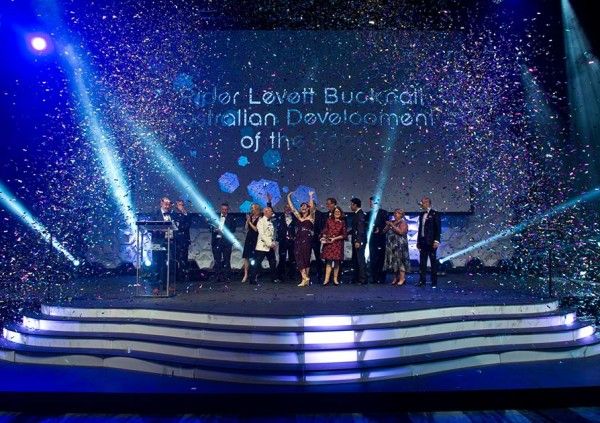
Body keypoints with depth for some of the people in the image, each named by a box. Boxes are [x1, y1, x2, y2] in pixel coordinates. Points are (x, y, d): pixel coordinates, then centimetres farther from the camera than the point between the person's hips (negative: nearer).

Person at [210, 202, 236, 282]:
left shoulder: (231, 218, 6)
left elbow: (233, 229, -1)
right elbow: (211, 228, 10)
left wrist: (223, 231, -15)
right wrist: (214, 230, -12)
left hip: (226, 241, -2)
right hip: (216, 240, 2)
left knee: (226, 259, 0)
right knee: (217, 259, 1)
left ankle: (226, 276, 6)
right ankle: (218, 276, 7)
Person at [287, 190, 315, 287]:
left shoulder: (311, 217, 3)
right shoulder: (299, 217, 15)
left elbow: (312, 207, -13)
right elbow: (292, 208, 14)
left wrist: (311, 196, -17)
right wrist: (289, 197, 12)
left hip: (307, 240, -5)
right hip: (298, 239, 5)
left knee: (305, 258, -2)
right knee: (299, 258, -4)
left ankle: (305, 278, 2)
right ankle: (305, 278, -4)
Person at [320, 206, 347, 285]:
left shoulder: (342, 222, 5)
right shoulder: (329, 220, 6)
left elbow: (344, 235, 2)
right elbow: (325, 231, 10)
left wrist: (335, 238, -8)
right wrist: (324, 237, -8)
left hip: (338, 243, 0)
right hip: (328, 243, 0)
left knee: (337, 261, 1)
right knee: (328, 261, -6)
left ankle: (335, 279, 9)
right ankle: (327, 279, -7)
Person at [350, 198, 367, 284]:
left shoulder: (360, 214, -13)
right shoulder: (356, 214, 14)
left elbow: (361, 228, -19)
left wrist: (358, 241, -21)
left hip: (360, 241, -10)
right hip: (355, 240, 10)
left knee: (360, 259, -6)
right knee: (355, 260, 13)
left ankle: (363, 279, -1)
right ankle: (356, 278, 21)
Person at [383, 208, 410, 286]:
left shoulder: (403, 223, -1)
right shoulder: (391, 222, 16)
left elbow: (401, 232, -17)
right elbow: (384, 231, 13)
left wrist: (392, 226, -15)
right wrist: (388, 226, -5)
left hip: (399, 245, -6)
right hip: (391, 245, 6)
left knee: (400, 260, -8)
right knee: (393, 260, 3)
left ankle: (402, 278, -6)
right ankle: (396, 278, 9)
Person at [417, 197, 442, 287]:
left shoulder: (435, 214, -4)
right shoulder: (421, 214, 15)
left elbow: (438, 228, -9)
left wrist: (436, 241, -16)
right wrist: (418, 241, 15)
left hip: (431, 242, -6)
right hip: (423, 242, 6)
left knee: (433, 261, 1)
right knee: (422, 262, 5)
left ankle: (434, 282, 7)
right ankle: (422, 281, 8)